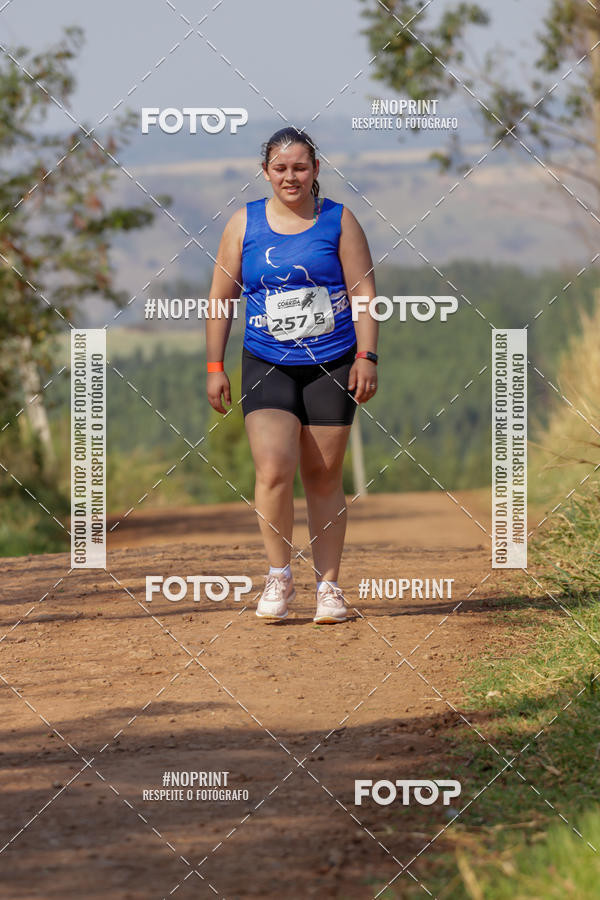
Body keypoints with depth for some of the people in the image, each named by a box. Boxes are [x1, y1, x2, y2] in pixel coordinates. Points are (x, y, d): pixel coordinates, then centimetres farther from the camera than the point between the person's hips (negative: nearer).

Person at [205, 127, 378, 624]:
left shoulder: (338, 220, 4)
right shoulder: (244, 223, 6)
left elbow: (363, 292, 2)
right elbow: (220, 298, 10)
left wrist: (367, 356, -7)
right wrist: (214, 366, 5)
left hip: (331, 365, 0)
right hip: (267, 367, 0)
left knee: (324, 477, 3)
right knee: (273, 470, -17)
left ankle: (329, 584, 11)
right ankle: (279, 577, -1)